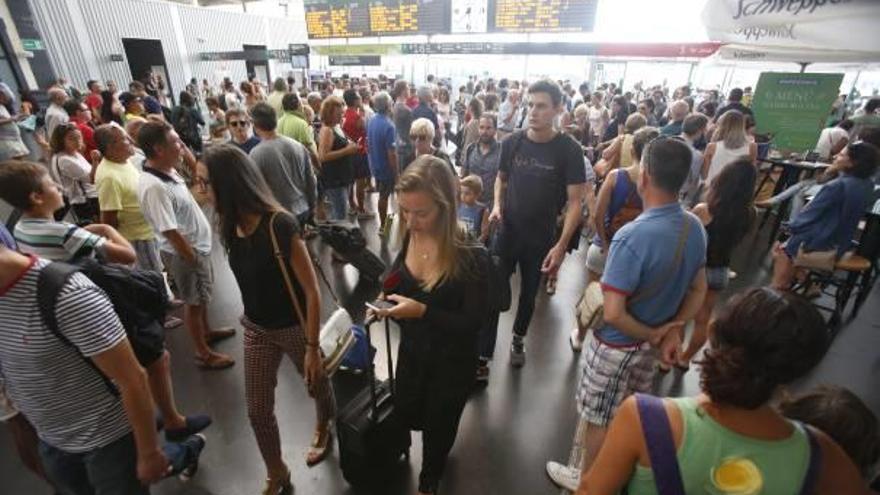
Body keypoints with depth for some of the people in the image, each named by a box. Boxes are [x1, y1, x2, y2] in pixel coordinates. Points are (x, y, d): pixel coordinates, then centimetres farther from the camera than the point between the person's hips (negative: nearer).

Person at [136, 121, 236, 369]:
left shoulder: (168, 170, -3)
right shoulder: (153, 186, -30)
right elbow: (170, 232, -27)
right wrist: (193, 260, -20)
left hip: (198, 244, 9)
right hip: (186, 251, -9)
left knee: (202, 295, 26)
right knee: (193, 302, 8)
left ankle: (206, 331, 49)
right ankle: (204, 353, 27)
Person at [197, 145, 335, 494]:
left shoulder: (279, 224, -27)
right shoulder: (230, 225, -7)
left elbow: (311, 290, -23)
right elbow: (250, 281, 7)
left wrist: (312, 346, -20)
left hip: (295, 328, -5)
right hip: (256, 330, 6)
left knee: (316, 383, 22)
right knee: (257, 410, 13)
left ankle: (324, 428, 55)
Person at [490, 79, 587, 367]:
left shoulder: (568, 150, -12)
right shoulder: (512, 143, -4)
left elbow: (575, 201, -11)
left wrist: (562, 244, -19)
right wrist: (497, 205, -7)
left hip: (541, 238, -1)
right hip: (507, 231, 1)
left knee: (529, 292, 16)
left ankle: (518, 339, 40)